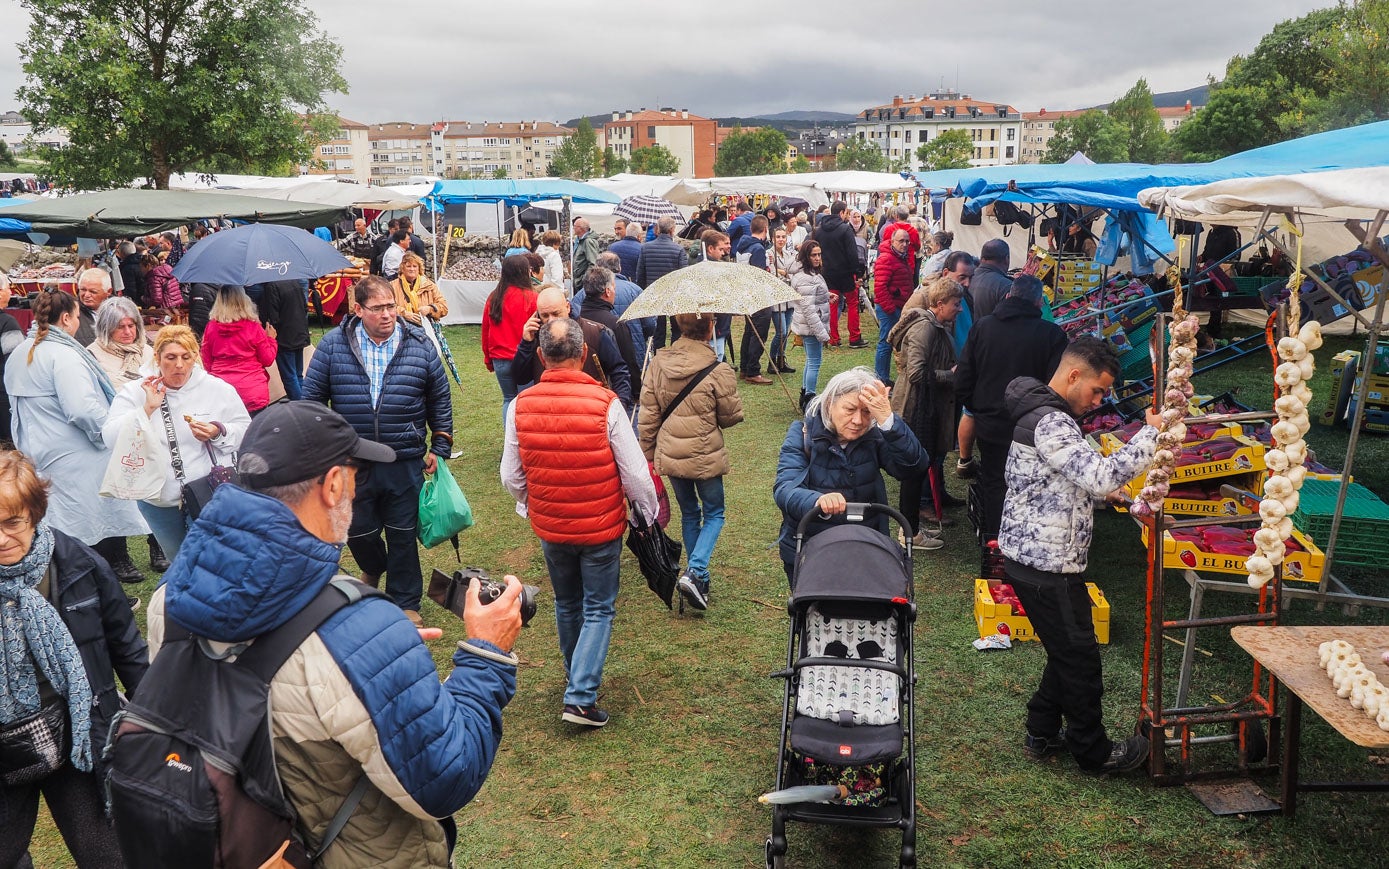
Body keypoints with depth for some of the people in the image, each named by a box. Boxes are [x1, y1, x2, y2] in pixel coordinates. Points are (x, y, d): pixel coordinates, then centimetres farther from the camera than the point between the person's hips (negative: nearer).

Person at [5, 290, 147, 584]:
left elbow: (17, 404, 19)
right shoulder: (63, 354, -18)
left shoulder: (19, 354, 11)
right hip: (74, 459, -9)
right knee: (95, 526, 0)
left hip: (36, 456, 9)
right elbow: (83, 408, -26)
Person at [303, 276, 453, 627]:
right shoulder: (333, 345, -2)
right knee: (357, 531, 13)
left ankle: (405, 603, 25)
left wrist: (439, 447, 5)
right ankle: (373, 568, 47)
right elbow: (312, 397, 5)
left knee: (403, 534, 9)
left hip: (406, 463, 0)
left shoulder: (420, 345, 0)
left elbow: (439, 400, 8)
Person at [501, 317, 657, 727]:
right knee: (598, 610, 10)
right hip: (601, 528, -3)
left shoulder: (520, 406, -11)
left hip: (549, 528, 4)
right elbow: (635, 473, -15)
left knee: (567, 605, 23)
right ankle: (580, 697, 3)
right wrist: (649, 515, 2)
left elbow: (511, 477, -2)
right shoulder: (605, 404, -21)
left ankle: (578, 680, 40)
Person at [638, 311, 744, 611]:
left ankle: (698, 578, 29)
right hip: (705, 457, -4)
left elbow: (647, 417, -1)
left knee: (689, 514, 22)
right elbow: (732, 417, -5)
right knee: (714, 515, 14)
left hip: (670, 456, 4)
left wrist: (648, 453, 11)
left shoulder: (658, 364, -6)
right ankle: (694, 572, -5)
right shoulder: (718, 372, -17)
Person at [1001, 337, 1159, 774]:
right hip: (1047, 566, -10)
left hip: (1030, 556, 10)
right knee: (1080, 659, 6)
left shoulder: (1046, 415, 13)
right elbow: (1101, 476, -31)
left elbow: (1082, 481, 23)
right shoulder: (1050, 424, -22)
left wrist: (1124, 497, 10)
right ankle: (1093, 751, 23)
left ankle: (1042, 733, 34)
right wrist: (1152, 434, -23)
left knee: (1067, 651, 22)